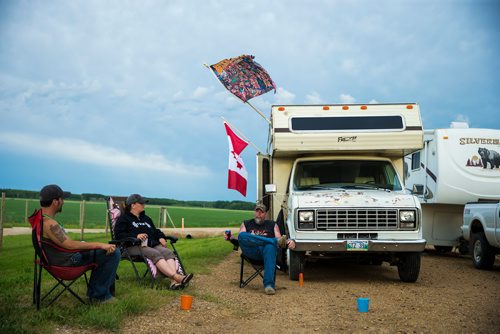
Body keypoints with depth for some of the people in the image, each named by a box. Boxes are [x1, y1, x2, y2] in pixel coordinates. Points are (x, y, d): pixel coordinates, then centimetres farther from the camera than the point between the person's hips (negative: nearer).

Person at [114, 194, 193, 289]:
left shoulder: (146, 218, 33)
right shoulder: (123, 218, 10)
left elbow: (155, 231, 38)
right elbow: (119, 235, -4)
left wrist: (161, 237, 13)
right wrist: (136, 236, -18)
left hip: (153, 244, 6)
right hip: (135, 246, -6)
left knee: (168, 252, -26)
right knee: (155, 254, -35)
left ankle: (175, 281, -48)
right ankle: (176, 277, -52)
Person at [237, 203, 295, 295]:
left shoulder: (272, 225, 25)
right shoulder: (246, 224, 27)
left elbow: (279, 240, 12)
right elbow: (239, 239, 15)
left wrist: (289, 243, -9)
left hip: (266, 251, -1)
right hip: (251, 252, 1)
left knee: (270, 247, -39)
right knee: (242, 235, -30)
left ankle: (269, 285, -48)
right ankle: (275, 241, -33)